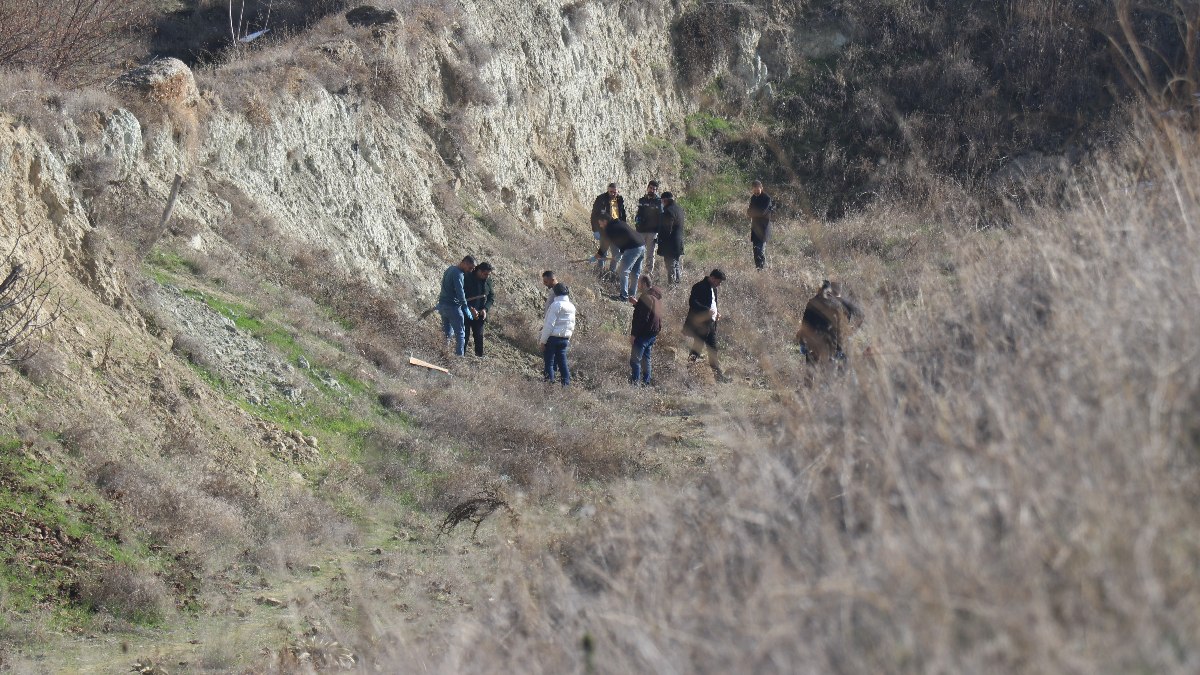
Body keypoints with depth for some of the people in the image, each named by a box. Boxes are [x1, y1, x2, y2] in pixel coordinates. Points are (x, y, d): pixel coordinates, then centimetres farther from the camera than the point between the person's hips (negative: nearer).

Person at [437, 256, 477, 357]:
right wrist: (467, 310, -21)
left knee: (446, 333, 14)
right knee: (460, 333, -4)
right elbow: (460, 293, -23)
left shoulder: (450, 269, 13)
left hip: (442, 305, 9)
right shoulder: (458, 274, -17)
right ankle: (459, 355, -7)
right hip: (452, 306, -9)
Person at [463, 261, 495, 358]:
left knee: (479, 336, 3)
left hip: (479, 314, 4)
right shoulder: (467, 278, -15)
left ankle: (480, 356, 8)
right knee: (465, 335, -3)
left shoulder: (488, 280, 0)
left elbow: (492, 296, 7)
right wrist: (470, 309, -22)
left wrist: (485, 309, -9)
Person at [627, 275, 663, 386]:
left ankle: (635, 383, -13)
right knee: (645, 359, 19)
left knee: (635, 360, -9)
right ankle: (646, 383, 23)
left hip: (644, 334, -10)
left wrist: (633, 334, -19)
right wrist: (636, 304, 17)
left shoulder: (646, 297, -19)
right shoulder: (656, 296, 11)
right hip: (654, 333, 10)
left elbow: (641, 318, -22)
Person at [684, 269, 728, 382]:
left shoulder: (713, 288, 15)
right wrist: (707, 310, -28)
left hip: (711, 323, 9)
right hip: (700, 324, -9)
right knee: (697, 348, -6)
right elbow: (692, 302, -22)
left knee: (713, 351, 13)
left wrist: (716, 313, 8)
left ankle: (718, 373, 17)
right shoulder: (699, 287, -14)